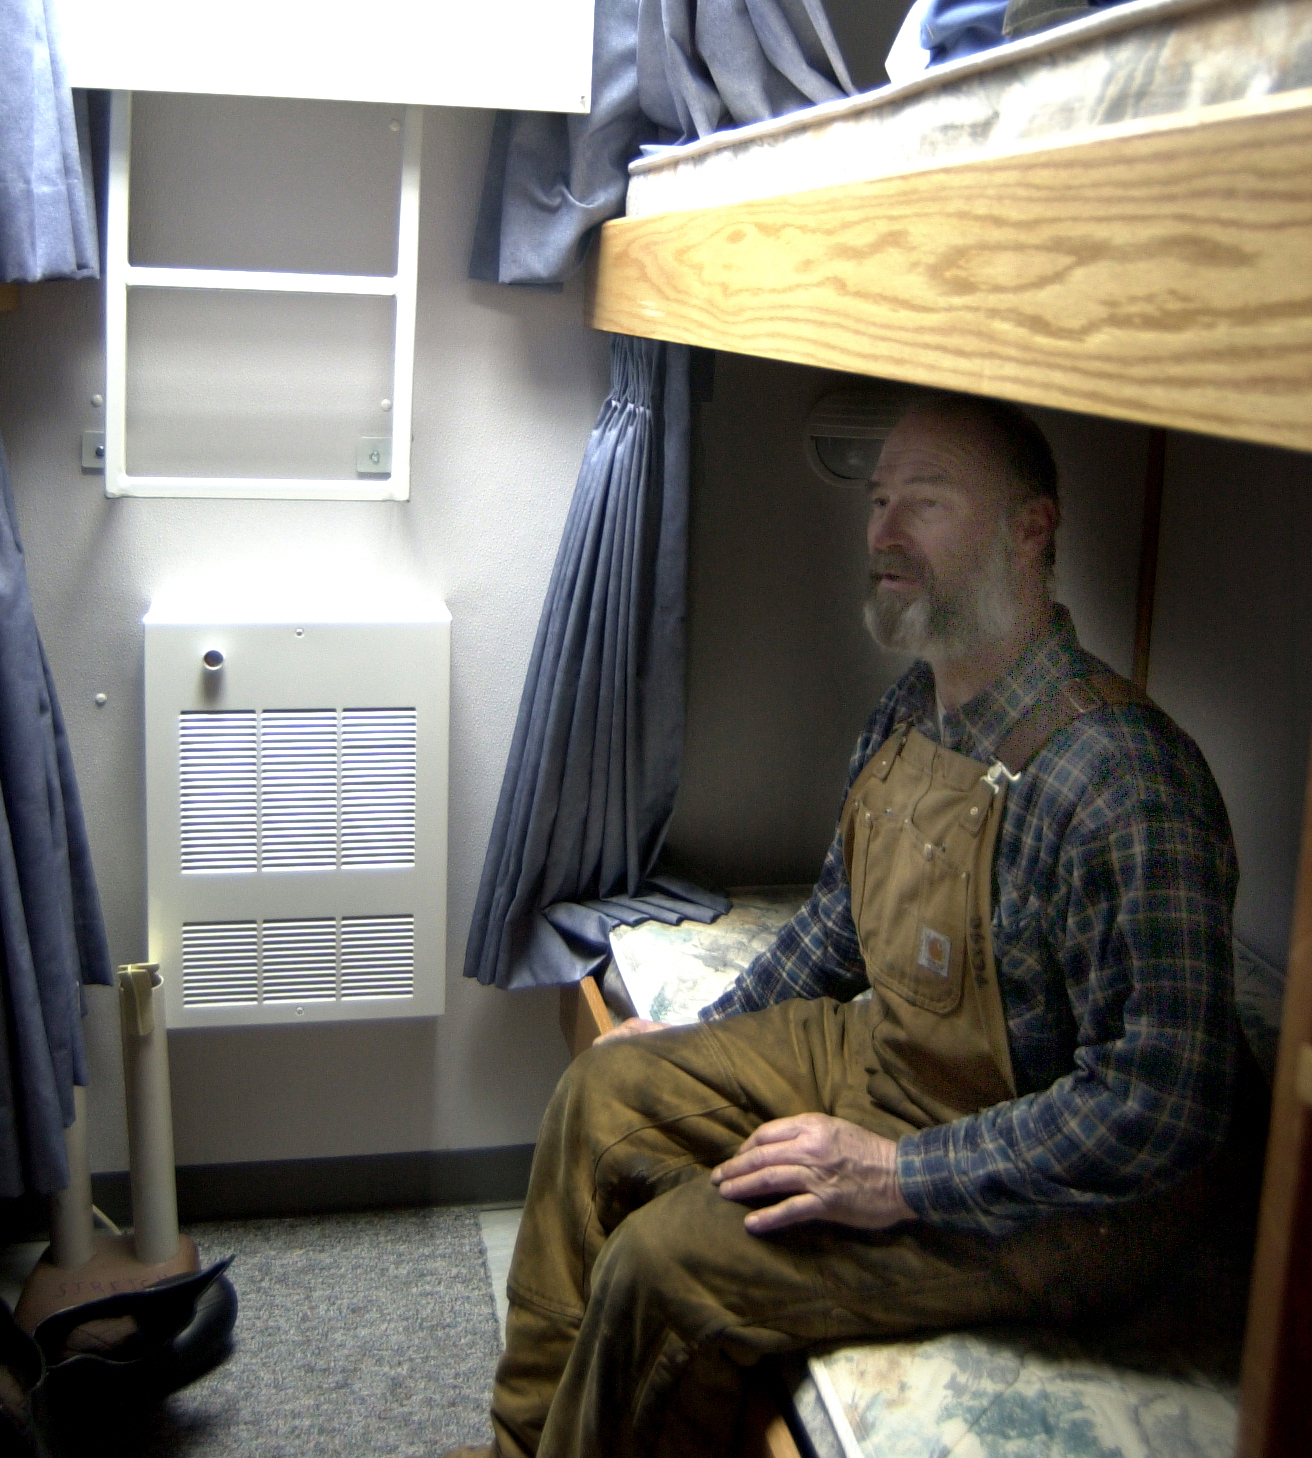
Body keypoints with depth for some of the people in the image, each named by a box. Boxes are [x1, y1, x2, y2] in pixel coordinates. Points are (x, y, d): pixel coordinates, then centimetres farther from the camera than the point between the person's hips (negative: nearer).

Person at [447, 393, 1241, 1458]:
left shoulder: (1125, 787, -29)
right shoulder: (912, 709, 1)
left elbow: (1164, 1106, -30)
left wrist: (899, 1178, -27)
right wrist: (708, 1034, 15)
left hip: (1058, 1198, -9)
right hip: (884, 1052, 9)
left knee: (669, 1261, -20)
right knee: (607, 1092, 7)